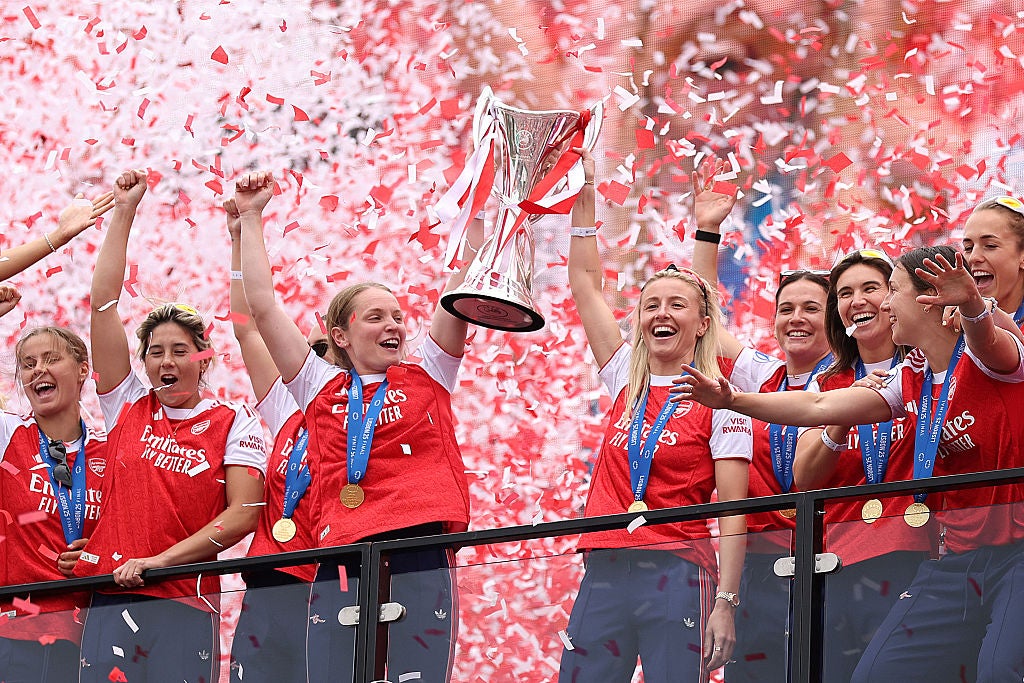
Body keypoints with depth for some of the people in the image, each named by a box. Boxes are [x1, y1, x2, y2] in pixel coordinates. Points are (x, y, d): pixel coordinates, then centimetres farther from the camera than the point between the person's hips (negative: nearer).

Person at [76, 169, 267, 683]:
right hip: (108, 602, 3)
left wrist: (160, 561, -11)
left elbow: (244, 514, -4)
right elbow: (103, 303, 12)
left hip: (183, 605, -3)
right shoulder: (129, 408, 13)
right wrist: (124, 213, 12)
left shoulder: (233, 424, 6)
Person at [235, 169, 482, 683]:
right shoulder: (322, 389, 16)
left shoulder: (426, 377, 15)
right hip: (341, 566, 1)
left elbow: (464, 286, 9)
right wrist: (250, 218, 17)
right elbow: (262, 308, 14)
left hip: (419, 559, -1)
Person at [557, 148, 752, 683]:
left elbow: (733, 512, -5)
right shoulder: (627, 382, 14)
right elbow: (585, 284, 19)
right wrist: (583, 196, 17)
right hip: (604, 574, 5)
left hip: (677, 577, -5)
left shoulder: (717, 398, 0)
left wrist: (725, 602, -13)